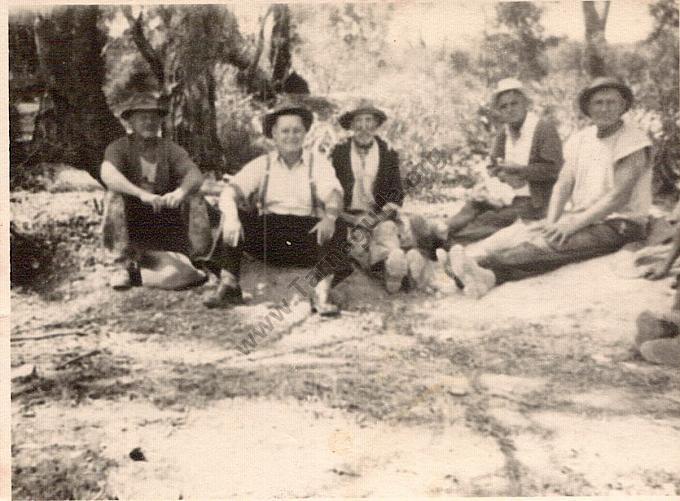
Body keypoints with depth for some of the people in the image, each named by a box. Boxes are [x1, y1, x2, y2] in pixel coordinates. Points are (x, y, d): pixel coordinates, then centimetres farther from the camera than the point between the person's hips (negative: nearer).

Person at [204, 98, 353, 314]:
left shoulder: (317, 162, 7)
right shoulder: (262, 164, 9)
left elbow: (334, 193, -10)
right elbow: (231, 190, -4)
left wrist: (330, 217, -34)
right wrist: (231, 217, -27)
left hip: (306, 237, -1)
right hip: (267, 235, 1)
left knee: (338, 228, -28)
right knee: (232, 219, -21)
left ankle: (321, 293, -34)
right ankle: (228, 286, -21)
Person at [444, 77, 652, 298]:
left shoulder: (634, 142, -8)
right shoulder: (580, 140, 12)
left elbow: (619, 196, -17)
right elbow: (563, 185, 5)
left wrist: (574, 224, -24)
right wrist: (551, 222, -13)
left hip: (620, 224, -6)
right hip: (580, 218, 6)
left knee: (551, 243, -32)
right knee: (518, 231, -20)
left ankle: (489, 270, -46)